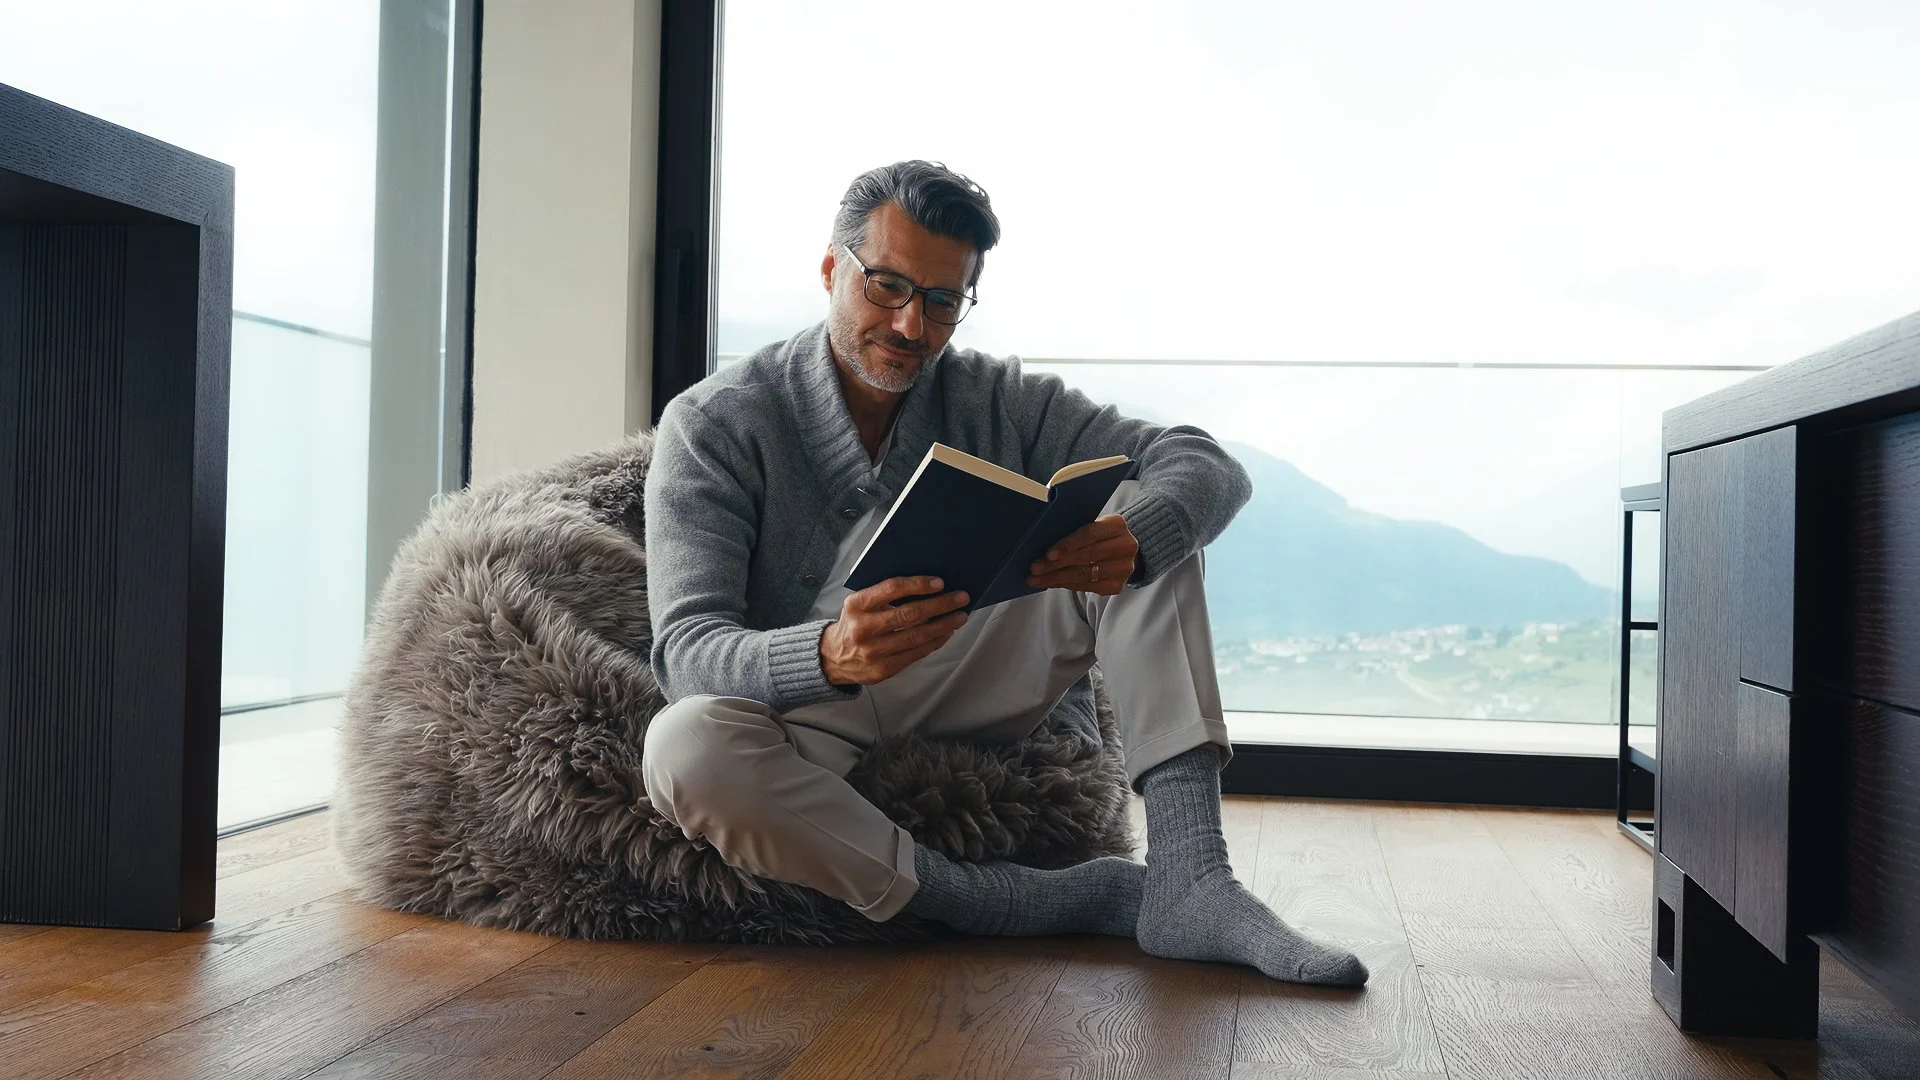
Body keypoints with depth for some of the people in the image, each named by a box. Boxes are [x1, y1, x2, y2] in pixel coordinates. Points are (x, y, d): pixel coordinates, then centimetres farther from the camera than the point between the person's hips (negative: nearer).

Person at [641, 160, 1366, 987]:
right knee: (686, 745, -39)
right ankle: (1081, 902, -31)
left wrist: (1130, 541, -33)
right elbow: (686, 653, -22)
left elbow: (1211, 469, -8)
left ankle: (1187, 877, -26)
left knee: (1150, 516, -10)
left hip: (961, 702, 4)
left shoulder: (996, 403, 0)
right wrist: (830, 656, -45)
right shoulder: (713, 424, -11)